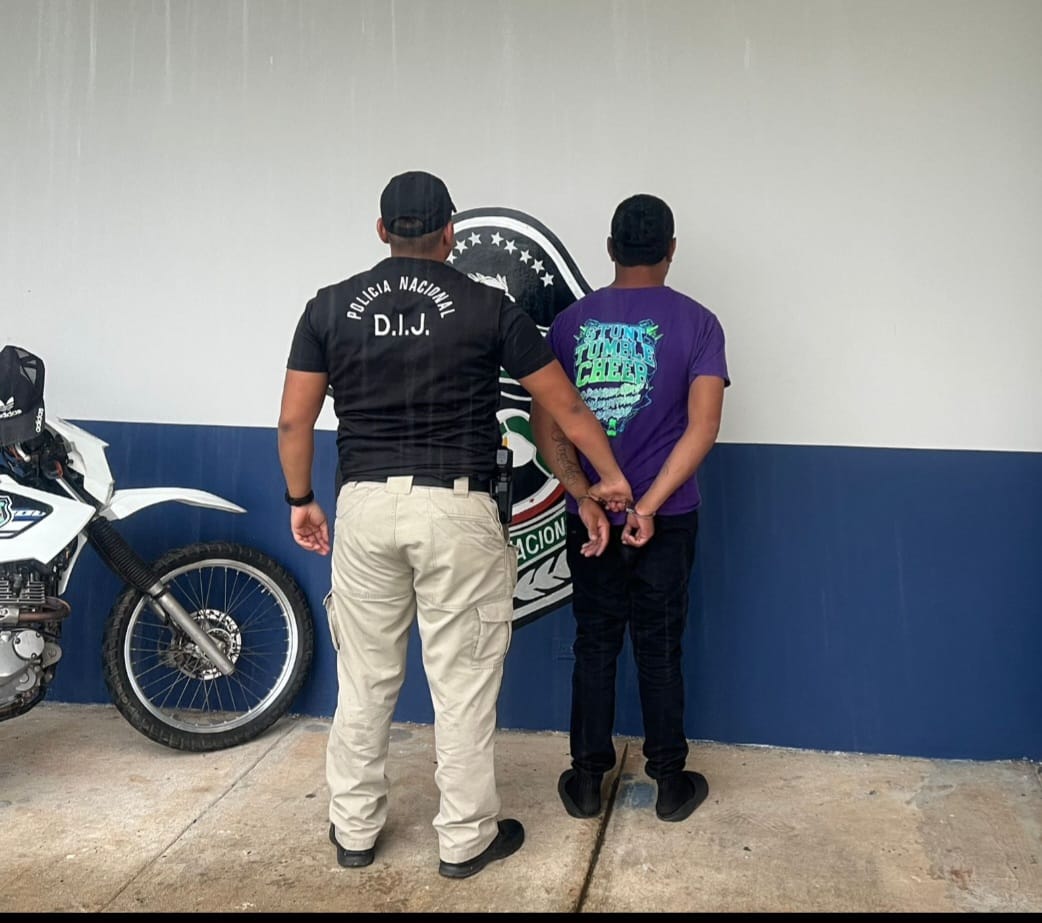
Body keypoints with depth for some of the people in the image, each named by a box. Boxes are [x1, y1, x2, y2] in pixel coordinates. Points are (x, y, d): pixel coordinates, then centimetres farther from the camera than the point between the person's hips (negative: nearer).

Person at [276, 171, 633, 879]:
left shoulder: (331, 307, 4)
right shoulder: (488, 307, -2)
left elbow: (295, 420, 5)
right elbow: (567, 407, 4)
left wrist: (301, 500, 19)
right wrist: (611, 479, 17)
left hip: (364, 505, 3)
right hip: (455, 509, -3)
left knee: (365, 680, 15)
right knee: (463, 684, 9)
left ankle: (354, 831, 29)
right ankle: (465, 839, 23)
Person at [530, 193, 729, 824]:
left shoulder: (571, 321, 0)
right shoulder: (696, 322, -6)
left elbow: (547, 426, -7)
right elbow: (703, 427, -16)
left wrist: (586, 499, -12)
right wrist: (649, 505, -16)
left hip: (589, 518, 2)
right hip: (667, 519, -1)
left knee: (595, 646, 12)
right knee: (660, 651, 10)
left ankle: (588, 780, 23)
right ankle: (671, 783, 23)